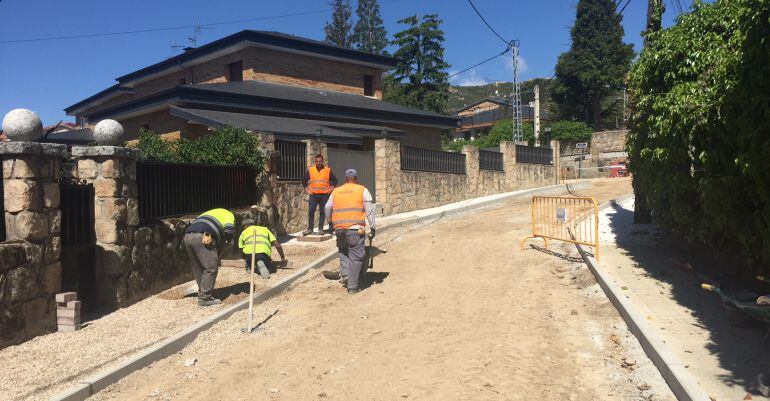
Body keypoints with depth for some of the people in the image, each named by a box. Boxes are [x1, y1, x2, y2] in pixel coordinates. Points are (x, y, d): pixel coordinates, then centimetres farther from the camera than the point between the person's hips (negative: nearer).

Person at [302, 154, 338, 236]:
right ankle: (310, 228, 6)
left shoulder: (328, 170, 6)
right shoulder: (310, 170, 7)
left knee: (322, 212, 1)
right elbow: (304, 180, 13)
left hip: (324, 195, -1)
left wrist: (331, 189, 1)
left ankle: (320, 229, 9)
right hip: (313, 195, 1)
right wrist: (306, 190, 4)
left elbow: (335, 180, 11)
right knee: (311, 211, -2)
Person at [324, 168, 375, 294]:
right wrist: (372, 227, 4)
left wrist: (331, 222, 32)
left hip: (339, 228, 3)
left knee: (343, 252, 25)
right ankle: (353, 286, 2)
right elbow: (370, 211, 1)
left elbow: (328, 209, 16)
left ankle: (344, 274, 6)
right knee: (356, 257, 2)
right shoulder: (362, 190, 5)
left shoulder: (335, 191, 13)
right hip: (356, 228, -3)